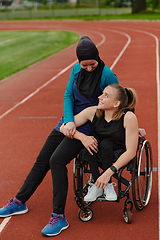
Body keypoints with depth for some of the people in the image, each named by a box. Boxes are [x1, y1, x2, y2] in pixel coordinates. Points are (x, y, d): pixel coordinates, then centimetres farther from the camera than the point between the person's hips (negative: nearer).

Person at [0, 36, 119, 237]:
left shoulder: (107, 75, -14)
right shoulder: (76, 70, 2)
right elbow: (68, 96, 0)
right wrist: (69, 121, -15)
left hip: (88, 126, -6)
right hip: (69, 121, 6)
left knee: (57, 160, -23)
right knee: (42, 160, 8)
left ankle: (59, 216, -17)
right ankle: (19, 202, 24)